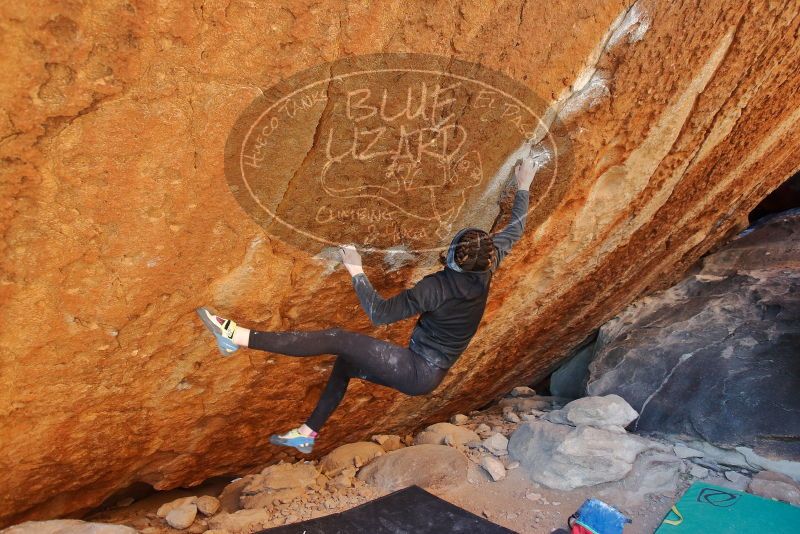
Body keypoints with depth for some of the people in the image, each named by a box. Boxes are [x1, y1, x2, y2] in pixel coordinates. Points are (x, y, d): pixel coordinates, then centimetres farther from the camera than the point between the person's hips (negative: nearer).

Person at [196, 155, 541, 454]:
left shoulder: (437, 287, -25)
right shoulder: (483, 273, -5)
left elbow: (380, 314, -25)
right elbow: (513, 232, 8)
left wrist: (356, 272, -21)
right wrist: (523, 188, 18)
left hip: (416, 372, -8)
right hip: (428, 373, 8)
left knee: (338, 340, -18)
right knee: (346, 361, 20)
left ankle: (239, 336, -23)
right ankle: (308, 432, 31)